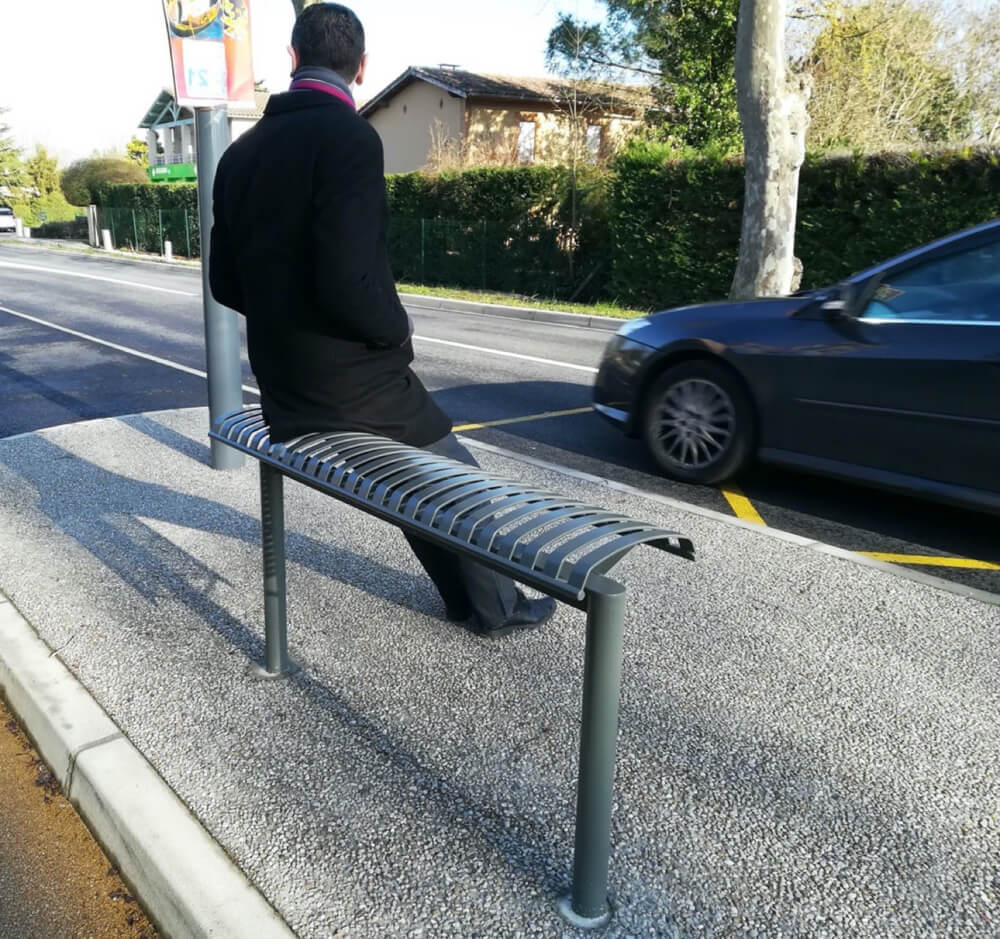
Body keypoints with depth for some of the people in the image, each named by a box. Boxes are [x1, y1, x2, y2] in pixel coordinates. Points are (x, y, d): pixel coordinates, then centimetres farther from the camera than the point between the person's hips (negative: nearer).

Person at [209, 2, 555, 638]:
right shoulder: (350, 138, -18)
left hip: (285, 392, 7)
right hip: (354, 386, -7)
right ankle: (497, 607, 33)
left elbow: (227, 284, 9)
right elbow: (347, 283, -28)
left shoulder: (241, 152, 5)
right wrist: (400, 328, -8)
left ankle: (466, 598, 37)